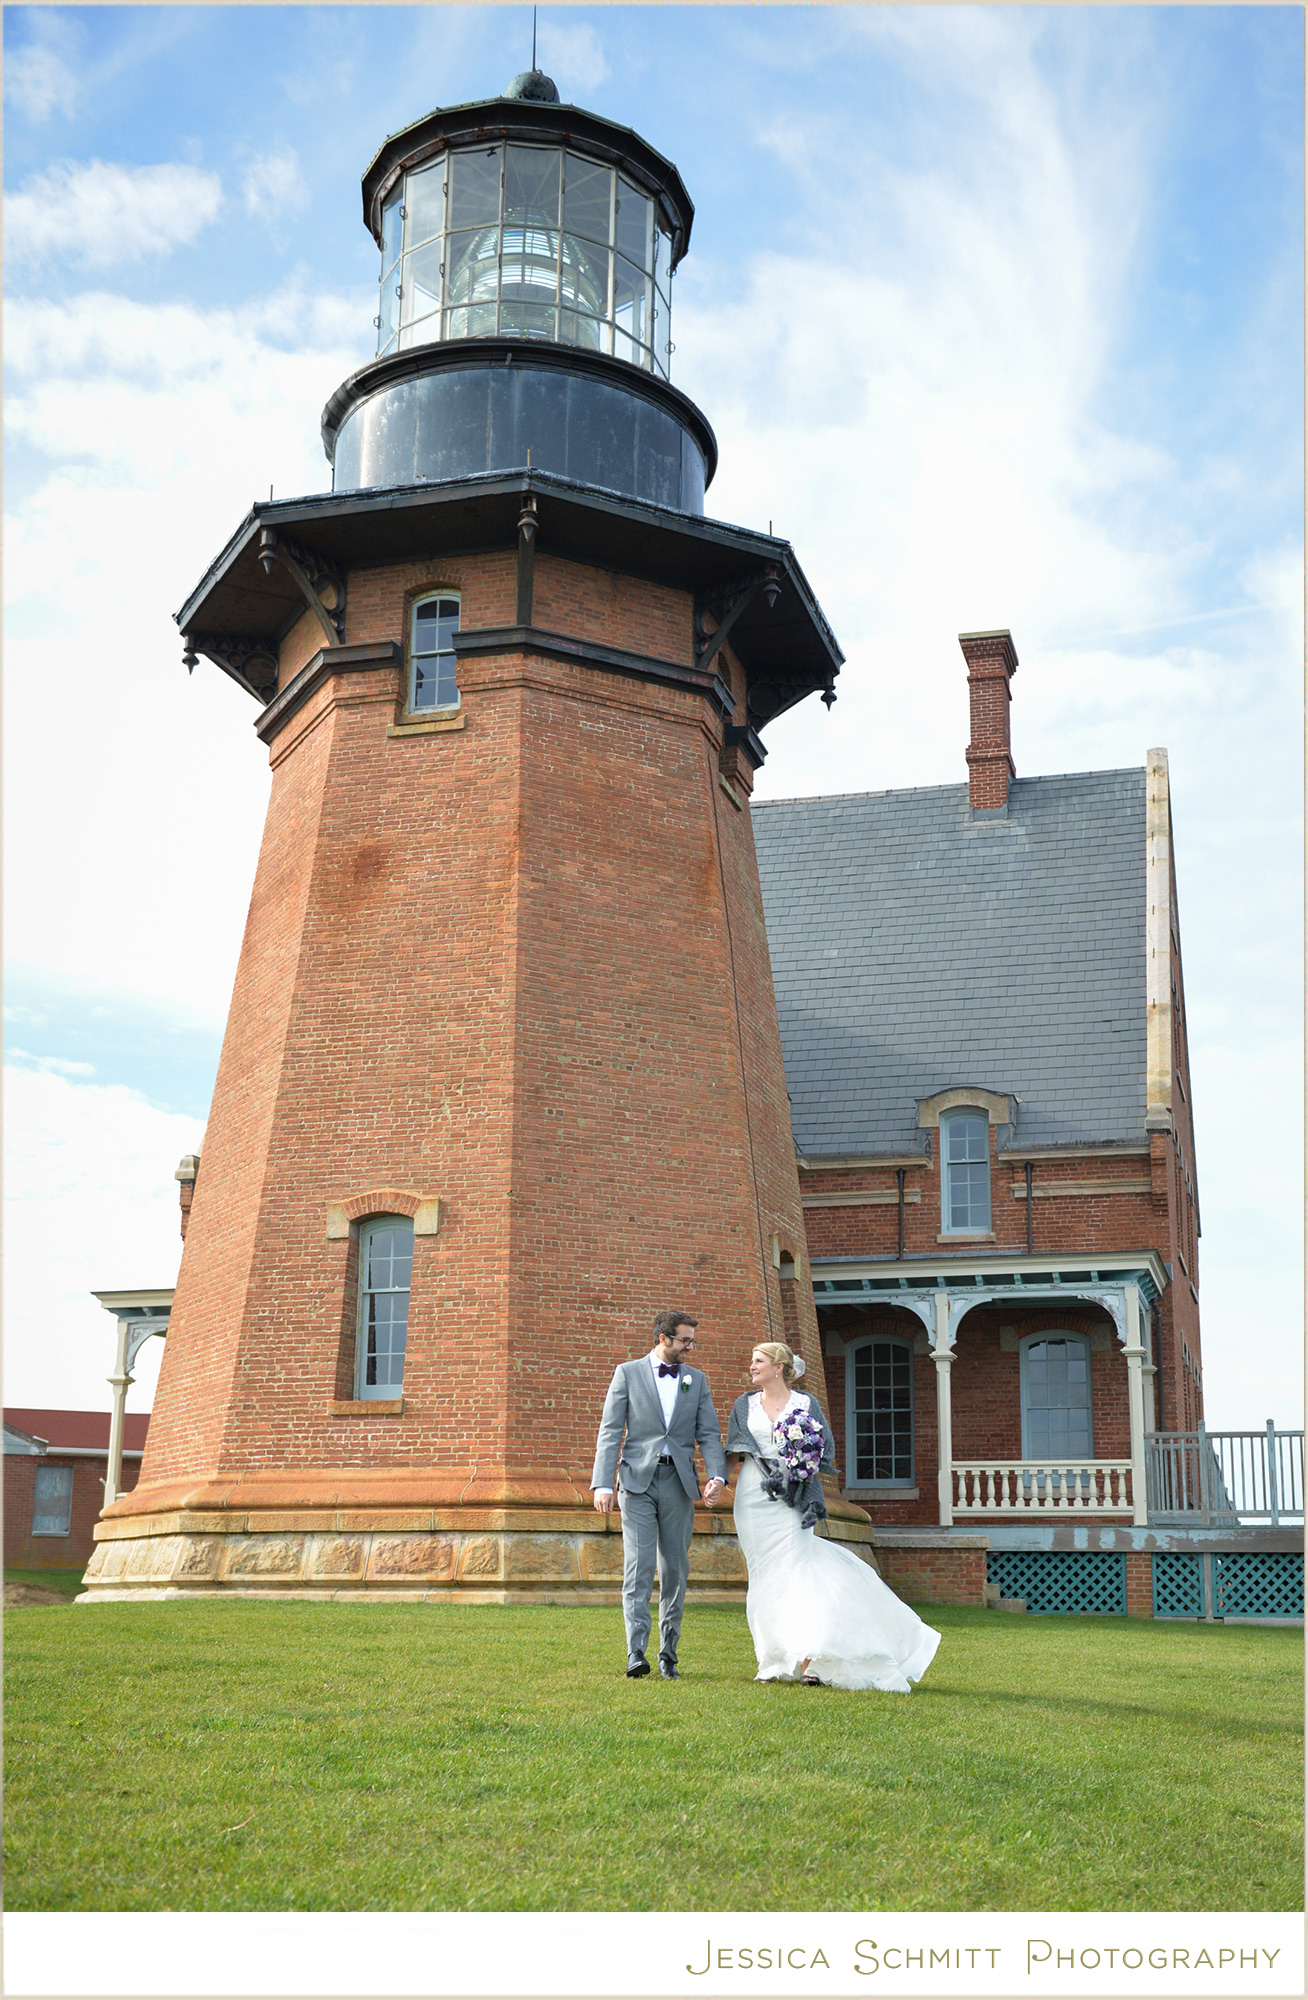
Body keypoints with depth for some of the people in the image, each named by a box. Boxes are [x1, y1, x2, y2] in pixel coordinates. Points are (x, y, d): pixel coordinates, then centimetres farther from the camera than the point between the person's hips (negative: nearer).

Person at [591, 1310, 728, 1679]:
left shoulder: (697, 1380, 13)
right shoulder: (628, 1373, 4)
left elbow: (709, 1434, 7)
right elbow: (610, 1431, 0)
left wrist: (717, 1476, -12)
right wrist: (603, 1483, -10)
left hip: (678, 1483, 3)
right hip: (637, 1481, -3)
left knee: (675, 1570, 6)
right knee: (638, 1568, -10)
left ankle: (668, 1654, 13)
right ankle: (636, 1653, -13)